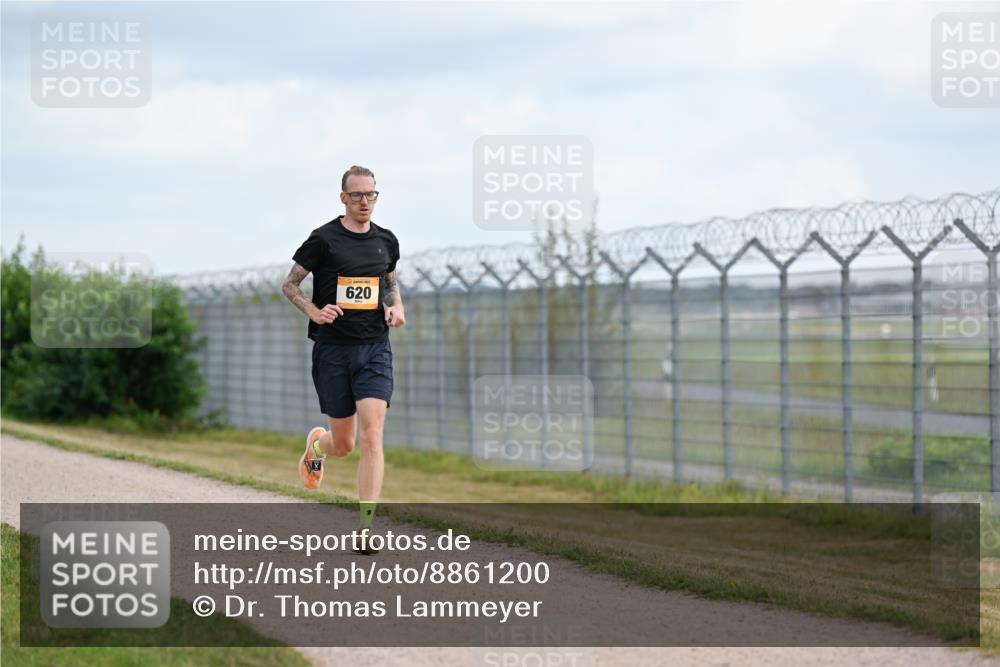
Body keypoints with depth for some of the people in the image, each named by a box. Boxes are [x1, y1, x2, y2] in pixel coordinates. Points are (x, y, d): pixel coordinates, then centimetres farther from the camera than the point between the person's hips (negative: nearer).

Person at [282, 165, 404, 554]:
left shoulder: (386, 241, 9)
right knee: (343, 445, 6)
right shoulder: (324, 240, -4)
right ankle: (317, 444, 46)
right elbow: (289, 284, 4)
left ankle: (365, 528, -14)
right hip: (333, 349, -2)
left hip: (375, 348, 2)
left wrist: (396, 307, 4)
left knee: (372, 435, -15)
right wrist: (314, 311, -13)